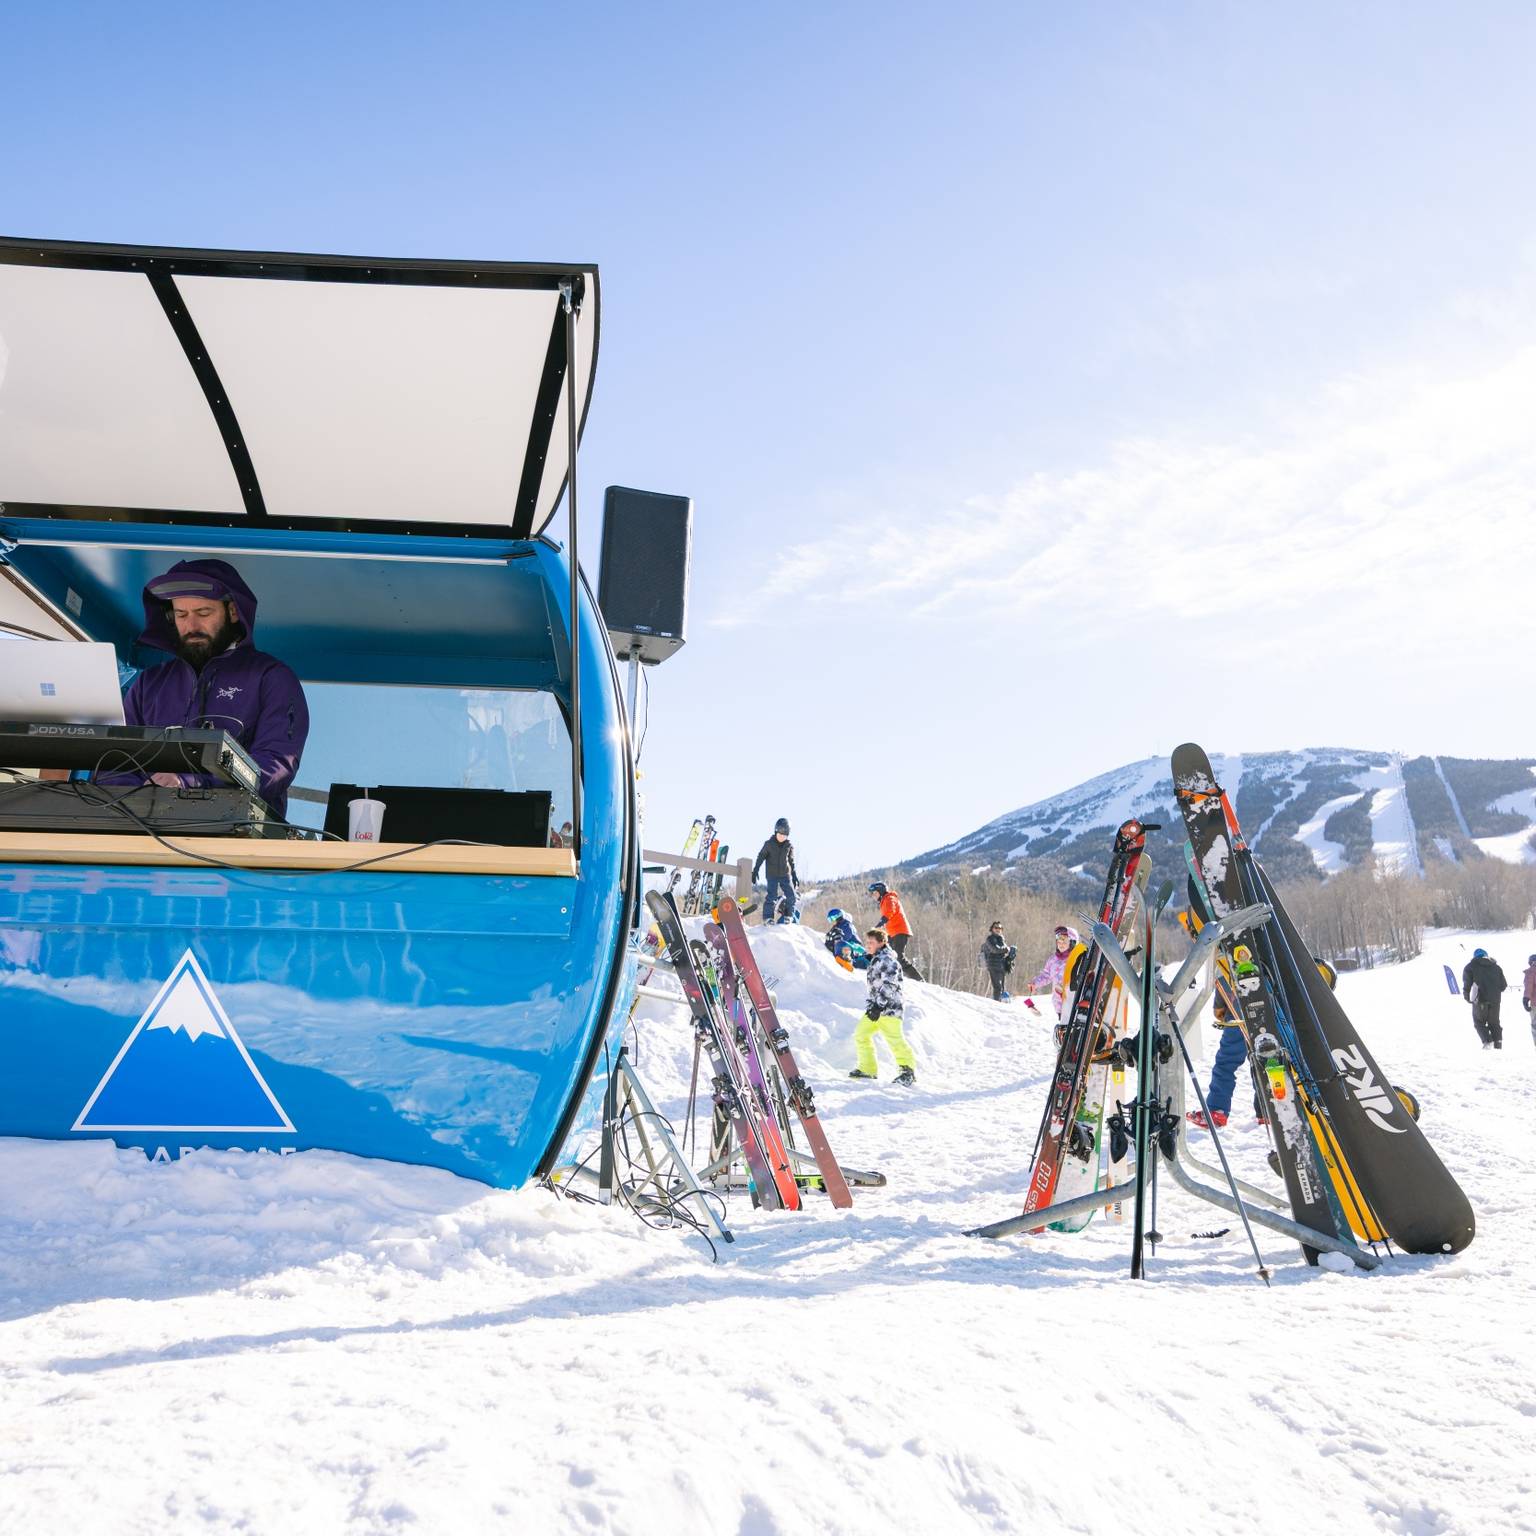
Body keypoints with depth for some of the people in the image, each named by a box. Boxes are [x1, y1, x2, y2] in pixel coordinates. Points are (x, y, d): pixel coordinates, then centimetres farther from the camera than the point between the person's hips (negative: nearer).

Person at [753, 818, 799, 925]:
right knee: (772, 896, -11)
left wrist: (794, 875, 16)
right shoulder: (769, 844, -4)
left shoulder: (789, 846, 4)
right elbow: (760, 858, 0)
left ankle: (789, 916, 13)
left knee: (791, 896, -4)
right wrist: (755, 871, -4)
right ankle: (768, 917, -1)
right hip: (772, 875, -3)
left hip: (785, 875, 3)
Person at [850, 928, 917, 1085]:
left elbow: (889, 985, -20)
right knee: (861, 1034, 8)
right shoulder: (876, 960, 20)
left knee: (894, 1038, -15)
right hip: (875, 1007, 10)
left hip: (888, 1007, -10)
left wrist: (878, 1006, -24)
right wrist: (871, 1004, 24)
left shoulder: (887, 959, -11)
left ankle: (908, 1069, -7)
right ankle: (868, 1069, 14)